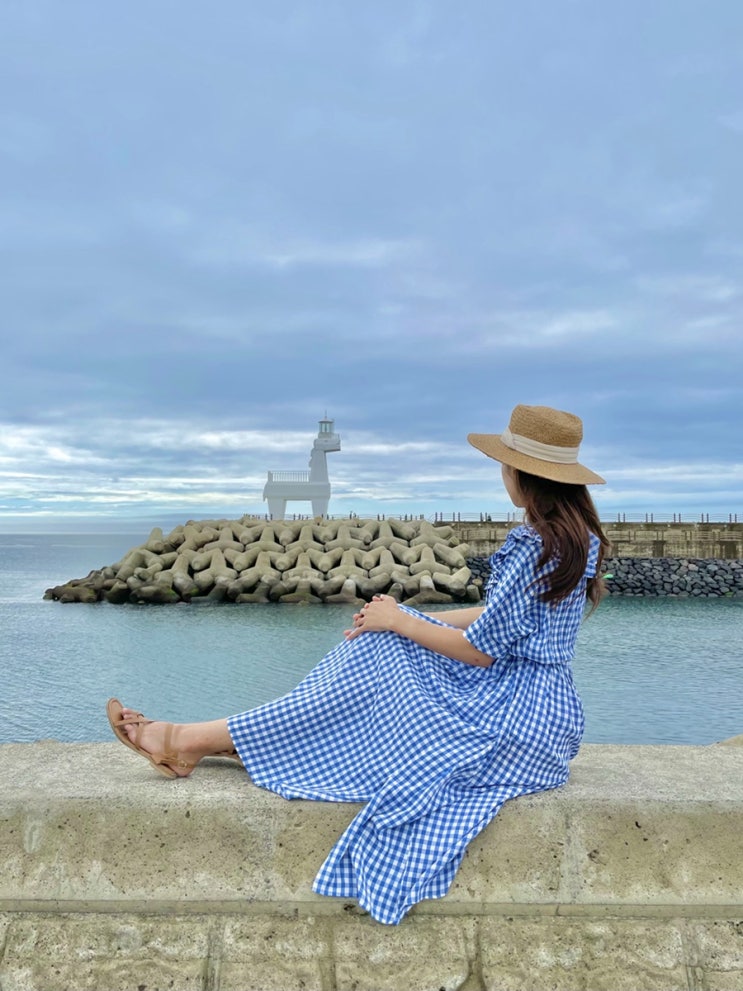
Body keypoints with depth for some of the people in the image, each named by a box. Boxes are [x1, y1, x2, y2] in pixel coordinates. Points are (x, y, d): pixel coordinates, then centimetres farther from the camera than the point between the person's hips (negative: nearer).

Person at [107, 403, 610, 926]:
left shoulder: (538, 548, -23)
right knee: (378, 646, 0)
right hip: (519, 693, 9)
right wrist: (404, 617, 8)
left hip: (517, 715, -8)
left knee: (375, 684, -10)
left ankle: (196, 740, -1)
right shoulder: (574, 535, 9)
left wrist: (399, 622, -8)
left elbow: (481, 650, -20)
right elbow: (497, 618, 13)